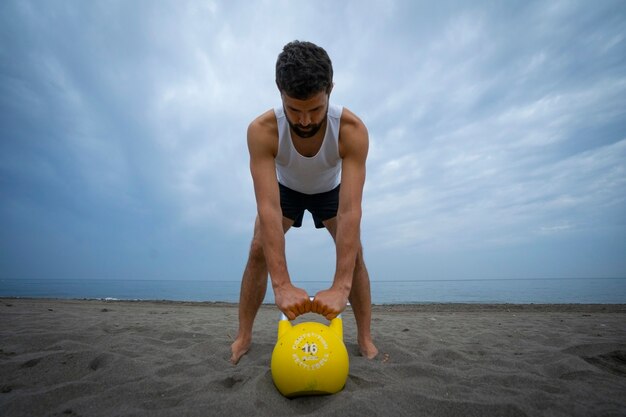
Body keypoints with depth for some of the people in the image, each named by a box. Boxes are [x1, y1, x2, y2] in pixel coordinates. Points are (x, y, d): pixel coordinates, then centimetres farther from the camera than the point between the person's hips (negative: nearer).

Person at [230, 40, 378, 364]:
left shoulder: (352, 130, -38)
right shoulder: (262, 130, -37)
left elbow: (351, 210, -44)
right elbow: (267, 208, -44)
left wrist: (341, 286, -51)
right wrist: (282, 284, -52)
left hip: (330, 189, 0)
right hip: (285, 188, 0)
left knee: (353, 251, -14)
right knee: (259, 249, -14)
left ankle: (365, 338, 4)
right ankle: (243, 337, 3)